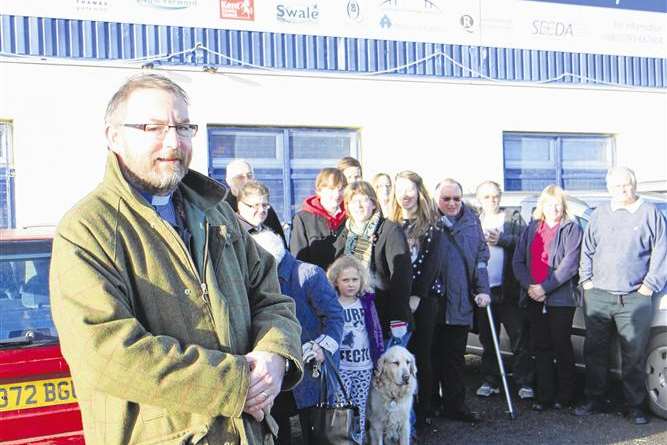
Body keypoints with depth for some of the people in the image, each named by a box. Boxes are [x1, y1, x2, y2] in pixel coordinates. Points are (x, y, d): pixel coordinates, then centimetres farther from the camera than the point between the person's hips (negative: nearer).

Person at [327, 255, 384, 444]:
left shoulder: (367, 302, 4)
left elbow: (376, 331, 9)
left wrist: (380, 358, 8)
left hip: (364, 366, 3)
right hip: (340, 367, -3)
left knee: (360, 409, 11)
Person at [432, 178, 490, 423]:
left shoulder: (471, 220, 9)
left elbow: (481, 256, 10)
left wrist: (482, 289, 2)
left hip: (461, 302, 3)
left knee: (455, 356, 10)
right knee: (433, 355, 7)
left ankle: (455, 405, 18)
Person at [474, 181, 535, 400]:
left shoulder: (513, 216, 8)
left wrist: (502, 239, -17)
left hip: (510, 289, -2)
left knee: (519, 336, 0)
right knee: (487, 339, 10)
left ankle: (524, 382, 7)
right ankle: (489, 381, 20)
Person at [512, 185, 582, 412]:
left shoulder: (571, 229, -1)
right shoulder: (531, 229, 13)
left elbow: (570, 264, -12)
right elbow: (518, 261, 7)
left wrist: (545, 287, -16)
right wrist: (529, 286, -9)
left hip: (561, 297, -4)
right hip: (534, 298, 5)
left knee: (561, 346, 2)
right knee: (540, 346, 6)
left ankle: (565, 395, 14)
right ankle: (545, 396, 12)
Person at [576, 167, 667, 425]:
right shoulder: (599, 215, 13)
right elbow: (587, 250, 17)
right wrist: (586, 280, 7)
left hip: (635, 298, -3)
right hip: (597, 296, 3)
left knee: (634, 355, 0)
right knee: (594, 352, 8)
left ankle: (635, 406, 11)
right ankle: (594, 400, 19)